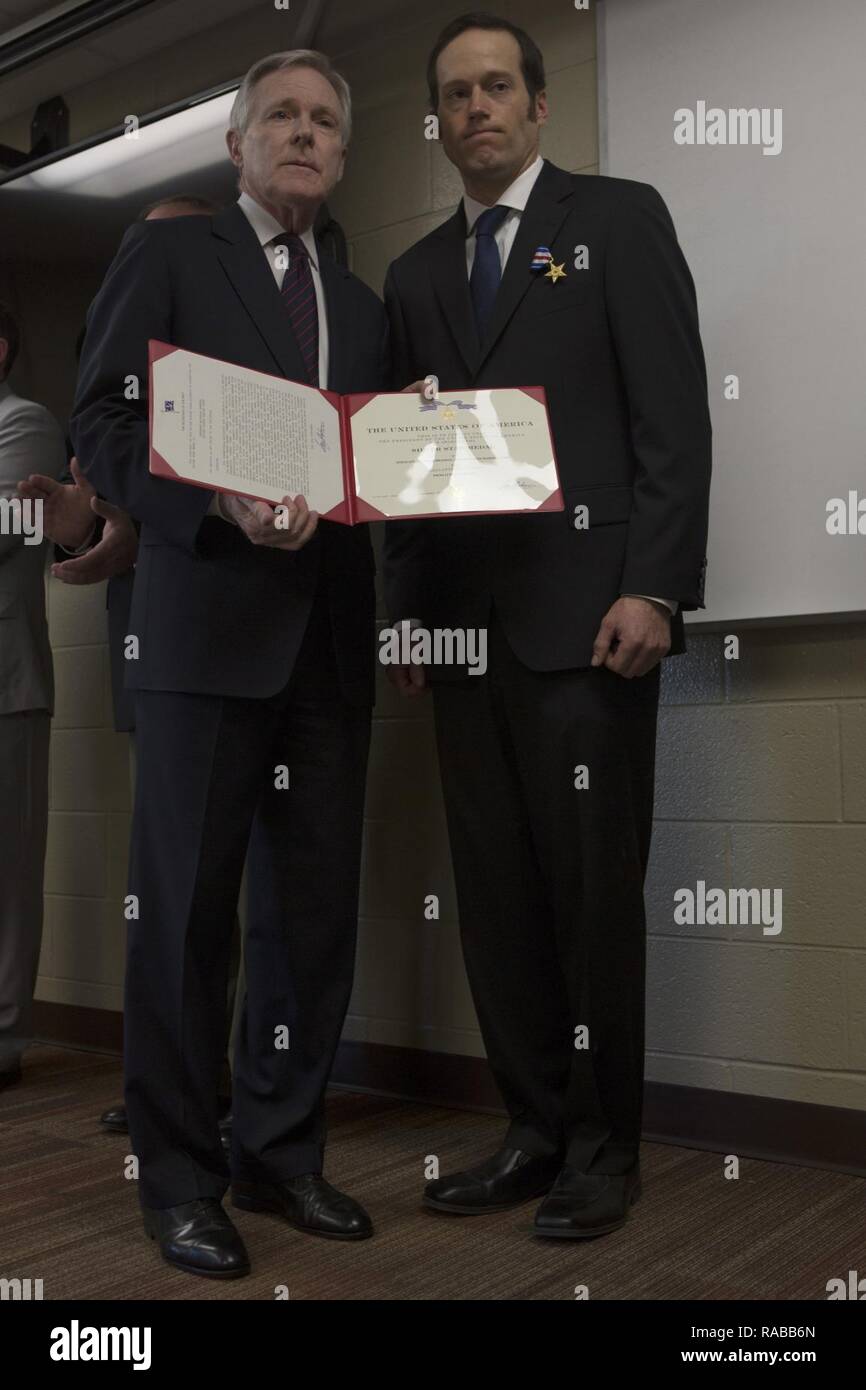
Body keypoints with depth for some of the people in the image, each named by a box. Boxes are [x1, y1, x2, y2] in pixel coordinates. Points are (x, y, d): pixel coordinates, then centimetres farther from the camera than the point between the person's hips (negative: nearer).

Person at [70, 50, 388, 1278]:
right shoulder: (165, 255, 7)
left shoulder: (361, 304, 22)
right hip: (206, 629, -4)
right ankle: (179, 1177, 14)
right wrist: (223, 507, -18)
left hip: (330, 640, 5)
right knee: (186, 910, 0)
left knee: (316, 912, 6)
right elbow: (101, 425, -3)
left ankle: (281, 1153, 21)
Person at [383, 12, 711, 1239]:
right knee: (496, 890, 6)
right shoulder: (416, 274, 20)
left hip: (586, 612, -5)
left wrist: (655, 589, -13)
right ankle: (537, 1129, 17)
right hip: (465, 622, 5)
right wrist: (406, 609, 9)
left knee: (592, 888, -2)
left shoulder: (619, 219, 6)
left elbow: (673, 416, -3)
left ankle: (605, 1148, 13)